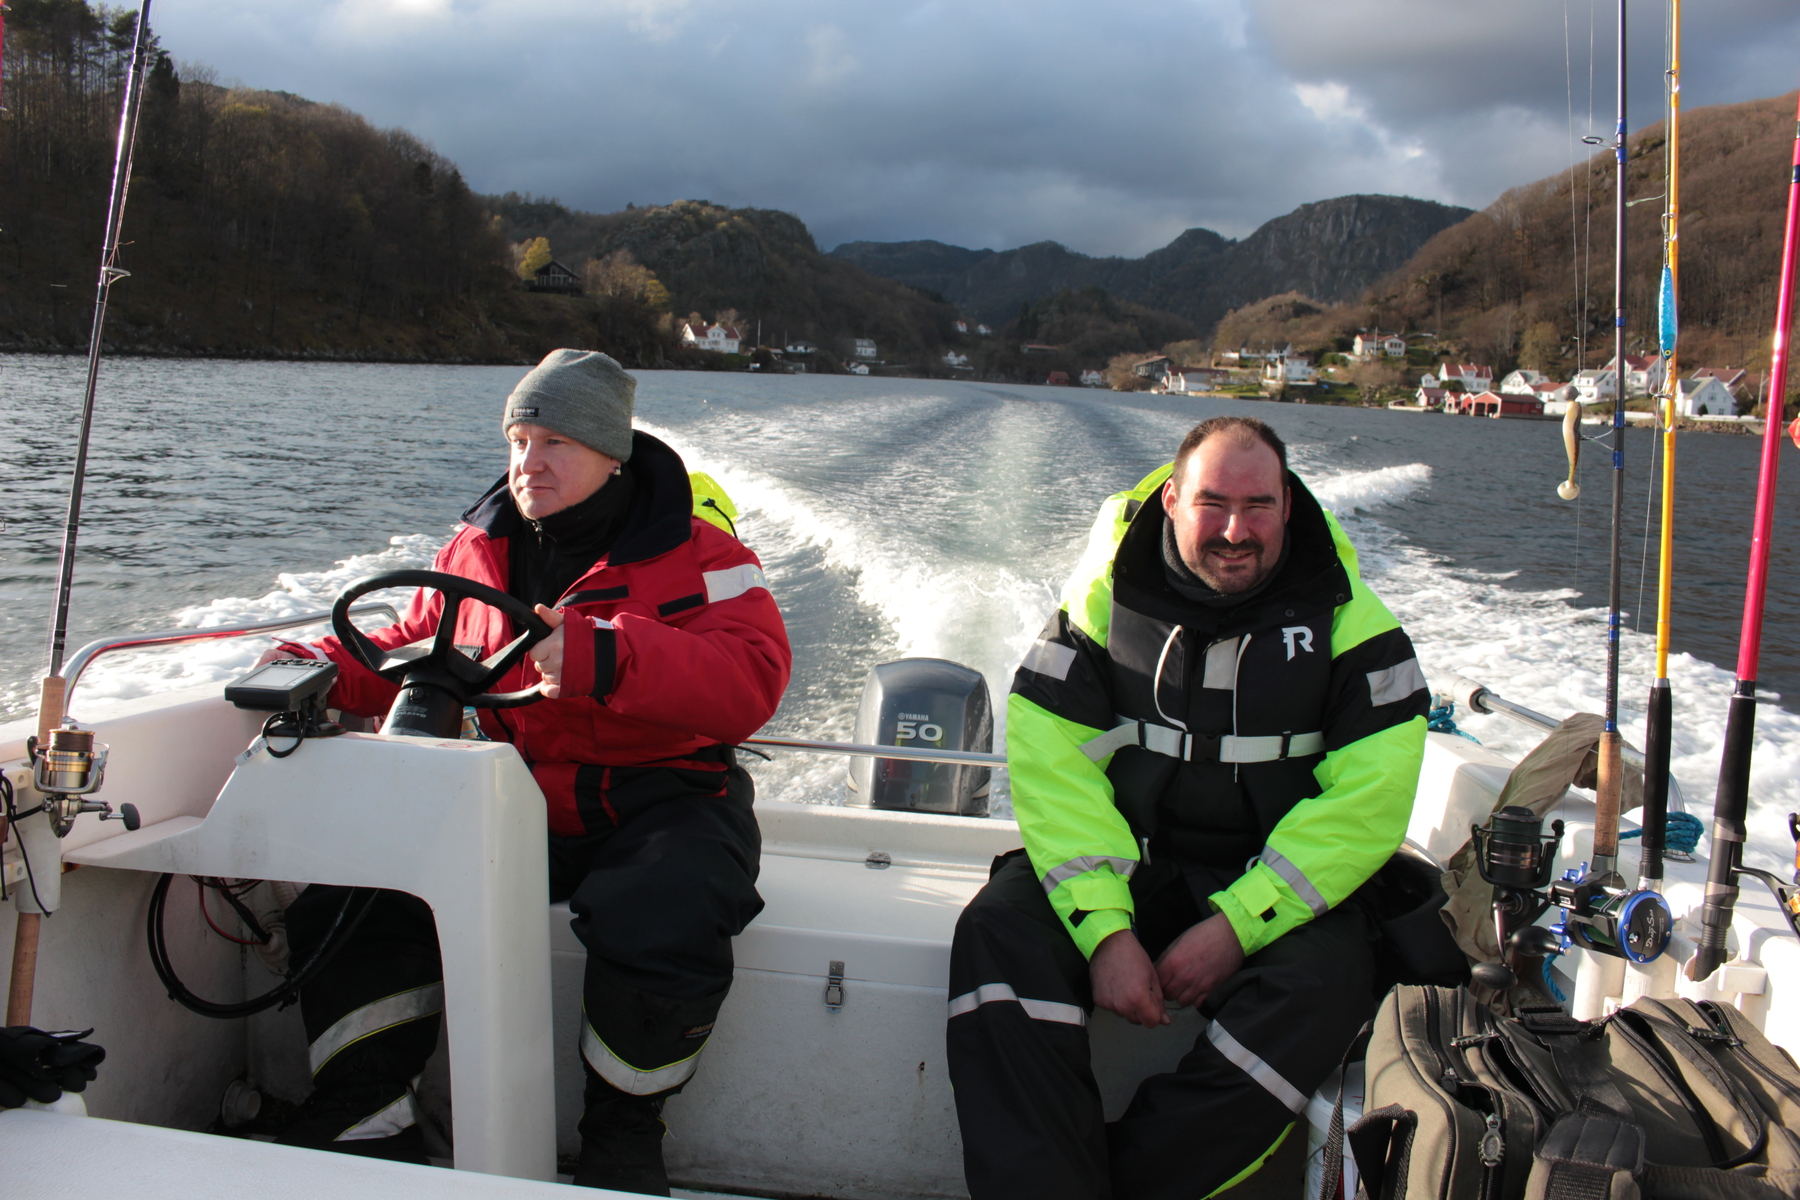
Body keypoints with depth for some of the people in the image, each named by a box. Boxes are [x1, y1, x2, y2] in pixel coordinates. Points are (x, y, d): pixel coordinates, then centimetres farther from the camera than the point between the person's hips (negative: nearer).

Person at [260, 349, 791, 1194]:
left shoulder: (695, 557, -6)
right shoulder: (478, 550, 12)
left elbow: (749, 686, -22)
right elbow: (416, 649, 27)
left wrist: (607, 656, -36)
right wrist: (328, 671, 5)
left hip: (655, 800, -4)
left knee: (661, 933, -34)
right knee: (352, 897, -13)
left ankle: (623, 1130, -2)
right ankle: (365, 1123, 4)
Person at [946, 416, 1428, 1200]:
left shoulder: (1348, 621, -2)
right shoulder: (1104, 601, 0)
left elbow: (1366, 798, -9)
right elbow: (1051, 767, -8)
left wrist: (1238, 925, -19)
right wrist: (1104, 928, -22)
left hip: (1276, 889, 0)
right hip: (1124, 867, 1)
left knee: (1322, 986, -32)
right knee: (997, 937, -26)